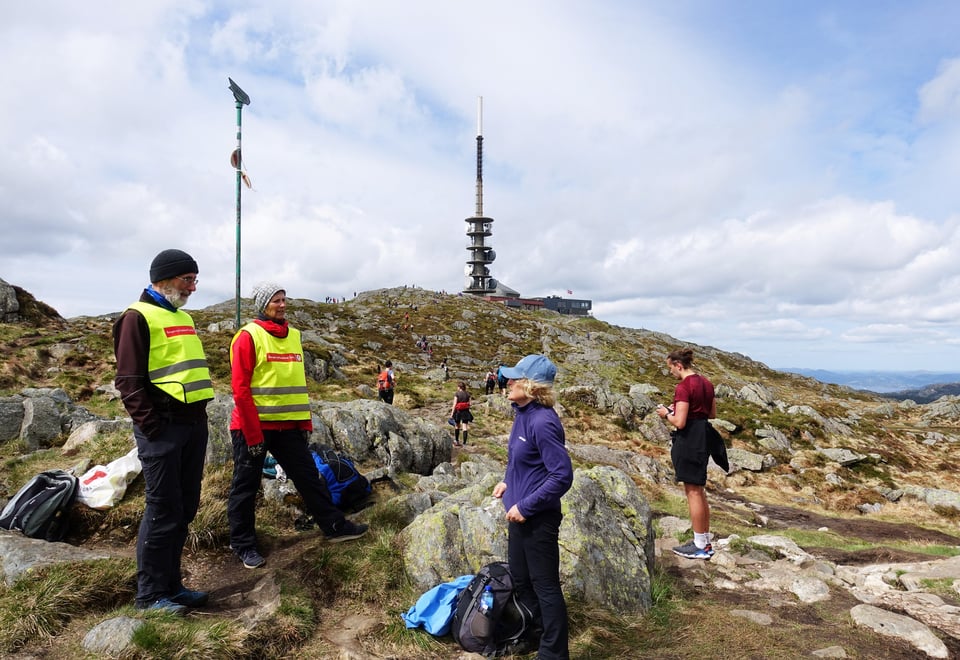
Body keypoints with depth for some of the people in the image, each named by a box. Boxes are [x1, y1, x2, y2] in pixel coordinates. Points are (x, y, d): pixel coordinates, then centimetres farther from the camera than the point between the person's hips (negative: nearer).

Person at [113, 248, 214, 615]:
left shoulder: (183, 317, 19)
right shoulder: (138, 317, -6)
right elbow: (128, 380, -12)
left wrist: (199, 418, 15)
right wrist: (151, 426, -16)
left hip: (194, 424, 8)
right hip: (163, 429, -8)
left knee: (185, 509, 12)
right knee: (163, 511, -2)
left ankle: (171, 585, 24)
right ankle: (150, 595, 12)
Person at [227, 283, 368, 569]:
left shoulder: (293, 336, 10)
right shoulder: (249, 336, -10)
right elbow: (240, 388, -14)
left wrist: (306, 422, 12)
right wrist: (253, 433, -16)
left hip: (288, 426, 6)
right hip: (253, 427, -6)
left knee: (308, 476, 11)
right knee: (246, 486, 8)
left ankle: (334, 526, 21)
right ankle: (243, 545, 21)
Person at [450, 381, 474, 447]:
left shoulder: (457, 394, -8)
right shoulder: (467, 394, 2)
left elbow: (454, 404, -10)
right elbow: (469, 404, 3)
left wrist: (452, 413, -7)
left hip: (458, 411, -2)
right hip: (466, 411, 2)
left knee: (457, 426, 17)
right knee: (465, 427, 0)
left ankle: (456, 440, 24)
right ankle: (464, 442, -4)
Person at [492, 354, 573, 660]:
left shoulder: (543, 422, -26)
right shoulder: (522, 413, 1)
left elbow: (562, 476, -26)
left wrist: (526, 507, -21)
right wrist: (508, 482, 7)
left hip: (538, 518, -10)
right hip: (519, 512, 10)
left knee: (545, 586, 8)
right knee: (520, 578, 24)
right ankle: (533, 634, 45)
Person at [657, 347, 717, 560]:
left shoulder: (683, 387, -19)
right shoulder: (706, 383, 9)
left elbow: (680, 422, -22)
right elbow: (713, 414, 18)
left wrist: (667, 414, -2)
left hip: (689, 439, -9)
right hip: (704, 437, 9)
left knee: (693, 492, 1)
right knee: (699, 491, 17)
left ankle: (700, 546, 10)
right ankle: (706, 542, 26)